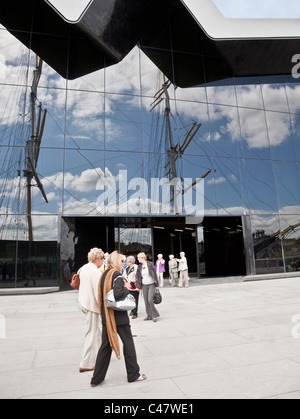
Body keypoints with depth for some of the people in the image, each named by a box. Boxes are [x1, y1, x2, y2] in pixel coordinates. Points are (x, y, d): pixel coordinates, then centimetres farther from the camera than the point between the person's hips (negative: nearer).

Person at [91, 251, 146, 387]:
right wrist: (127, 288, -10)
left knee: (106, 345, 15)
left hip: (106, 316, 7)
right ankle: (133, 374, 22)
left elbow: (102, 294, 12)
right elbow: (118, 294, -26)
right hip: (119, 316, -7)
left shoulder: (105, 274, 7)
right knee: (128, 343, 9)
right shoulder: (117, 275, -17)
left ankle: (97, 378, 22)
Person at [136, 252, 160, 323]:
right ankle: (149, 316, 20)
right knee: (146, 301, 6)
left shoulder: (150, 264, -8)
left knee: (150, 300, -15)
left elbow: (155, 274, -5)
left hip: (151, 284, -5)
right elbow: (138, 277, 10)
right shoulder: (139, 267, 4)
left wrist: (157, 285, -5)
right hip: (144, 285, 5)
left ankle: (155, 315, 3)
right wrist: (138, 286, 9)